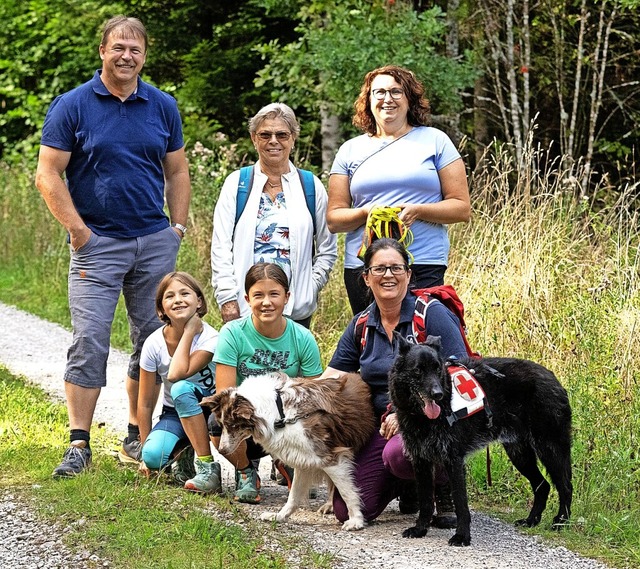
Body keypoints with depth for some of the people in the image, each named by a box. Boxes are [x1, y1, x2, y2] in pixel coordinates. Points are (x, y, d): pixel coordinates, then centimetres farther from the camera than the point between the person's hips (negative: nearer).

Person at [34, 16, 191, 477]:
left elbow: (176, 172, 15)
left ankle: (138, 436, 18)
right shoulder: (72, 106, -2)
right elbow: (48, 175, -5)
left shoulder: (163, 107, 9)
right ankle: (79, 445, -7)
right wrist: (78, 230, -10)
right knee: (90, 342, -9)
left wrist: (178, 228, 6)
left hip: (155, 242, 4)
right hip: (97, 243, -4)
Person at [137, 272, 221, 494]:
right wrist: (145, 451, -3)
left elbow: (176, 374, -35)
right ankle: (184, 454, 4)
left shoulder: (210, 339, -19)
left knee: (181, 388, -36)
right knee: (153, 456, -31)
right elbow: (145, 403, -4)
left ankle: (207, 467, -28)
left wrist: (189, 331, -26)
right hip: (174, 415, 2)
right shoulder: (154, 344, -11)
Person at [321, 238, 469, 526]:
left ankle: (445, 490, -4)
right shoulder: (361, 327, 9)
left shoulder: (432, 314, -7)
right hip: (382, 424, 5)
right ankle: (407, 486, 23)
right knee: (347, 510, -9)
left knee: (397, 454, -40)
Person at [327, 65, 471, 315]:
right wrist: (367, 213, -9)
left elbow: (462, 208, 4)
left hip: (424, 267, -2)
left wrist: (417, 211, -12)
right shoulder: (350, 150, 15)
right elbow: (333, 219, 11)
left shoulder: (435, 140, 9)